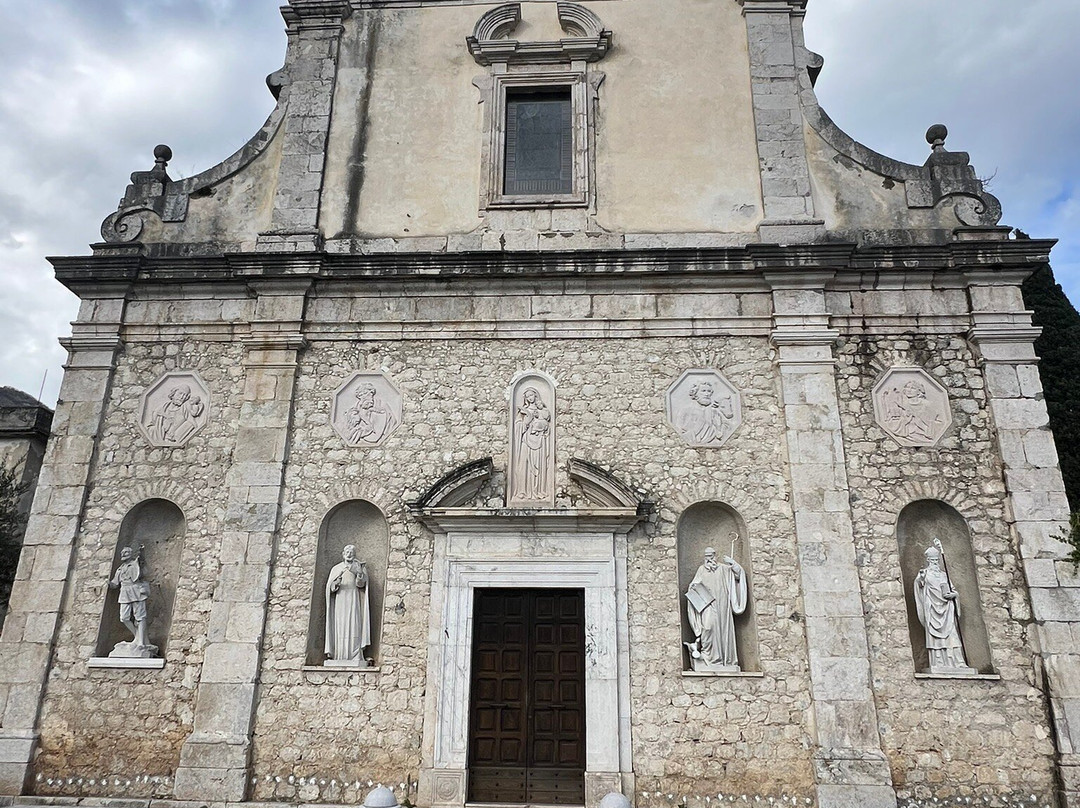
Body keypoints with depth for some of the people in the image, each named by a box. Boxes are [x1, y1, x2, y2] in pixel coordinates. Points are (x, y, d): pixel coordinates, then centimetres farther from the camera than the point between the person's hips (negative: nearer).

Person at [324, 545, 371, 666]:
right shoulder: (336, 568, 17)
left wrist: (358, 573, -20)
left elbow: (361, 583, -2)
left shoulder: (359, 566, 12)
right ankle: (340, 657, -6)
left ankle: (355, 656, -15)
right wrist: (337, 581, -12)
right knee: (340, 627, -5)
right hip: (340, 599, 2)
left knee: (354, 626, -11)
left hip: (354, 599, -2)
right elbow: (330, 587, 8)